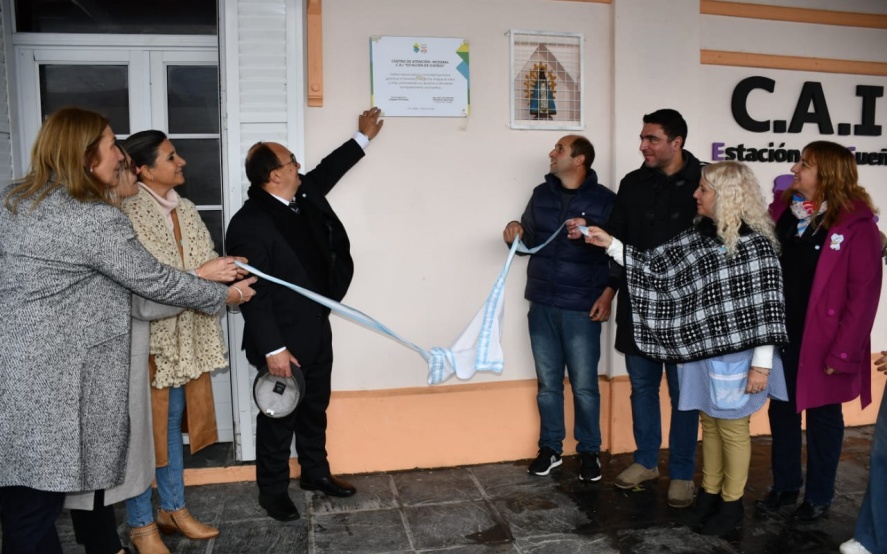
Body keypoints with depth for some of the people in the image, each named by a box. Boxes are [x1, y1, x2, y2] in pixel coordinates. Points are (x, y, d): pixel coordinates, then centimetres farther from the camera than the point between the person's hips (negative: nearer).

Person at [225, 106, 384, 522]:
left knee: (315, 409, 21)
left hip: (317, 330, 8)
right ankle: (272, 491, 27)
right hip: (283, 341, -8)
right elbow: (253, 294, -23)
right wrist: (273, 349, -23)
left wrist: (363, 138, 32)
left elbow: (327, 171, 24)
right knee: (278, 417, 8)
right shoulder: (249, 224, -22)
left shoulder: (304, 196, 3)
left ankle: (315, 473, 39)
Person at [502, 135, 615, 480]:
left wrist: (609, 291, -9)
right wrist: (515, 234, -3)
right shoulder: (541, 194, 10)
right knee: (547, 383, 11)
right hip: (542, 306, 4)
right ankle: (550, 447, 24)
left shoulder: (604, 199, -4)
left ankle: (589, 452, 19)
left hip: (582, 309, -4)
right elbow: (529, 240, 18)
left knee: (584, 385, 4)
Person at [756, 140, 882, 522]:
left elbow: (863, 293, -14)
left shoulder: (855, 224, -14)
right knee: (781, 412, 16)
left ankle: (819, 496, 30)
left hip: (822, 343, -5)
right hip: (780, 337, 5)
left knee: (822, 418, 12)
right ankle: (784, 485, 34)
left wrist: (843, 352, -16)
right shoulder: (783, 211, 2)